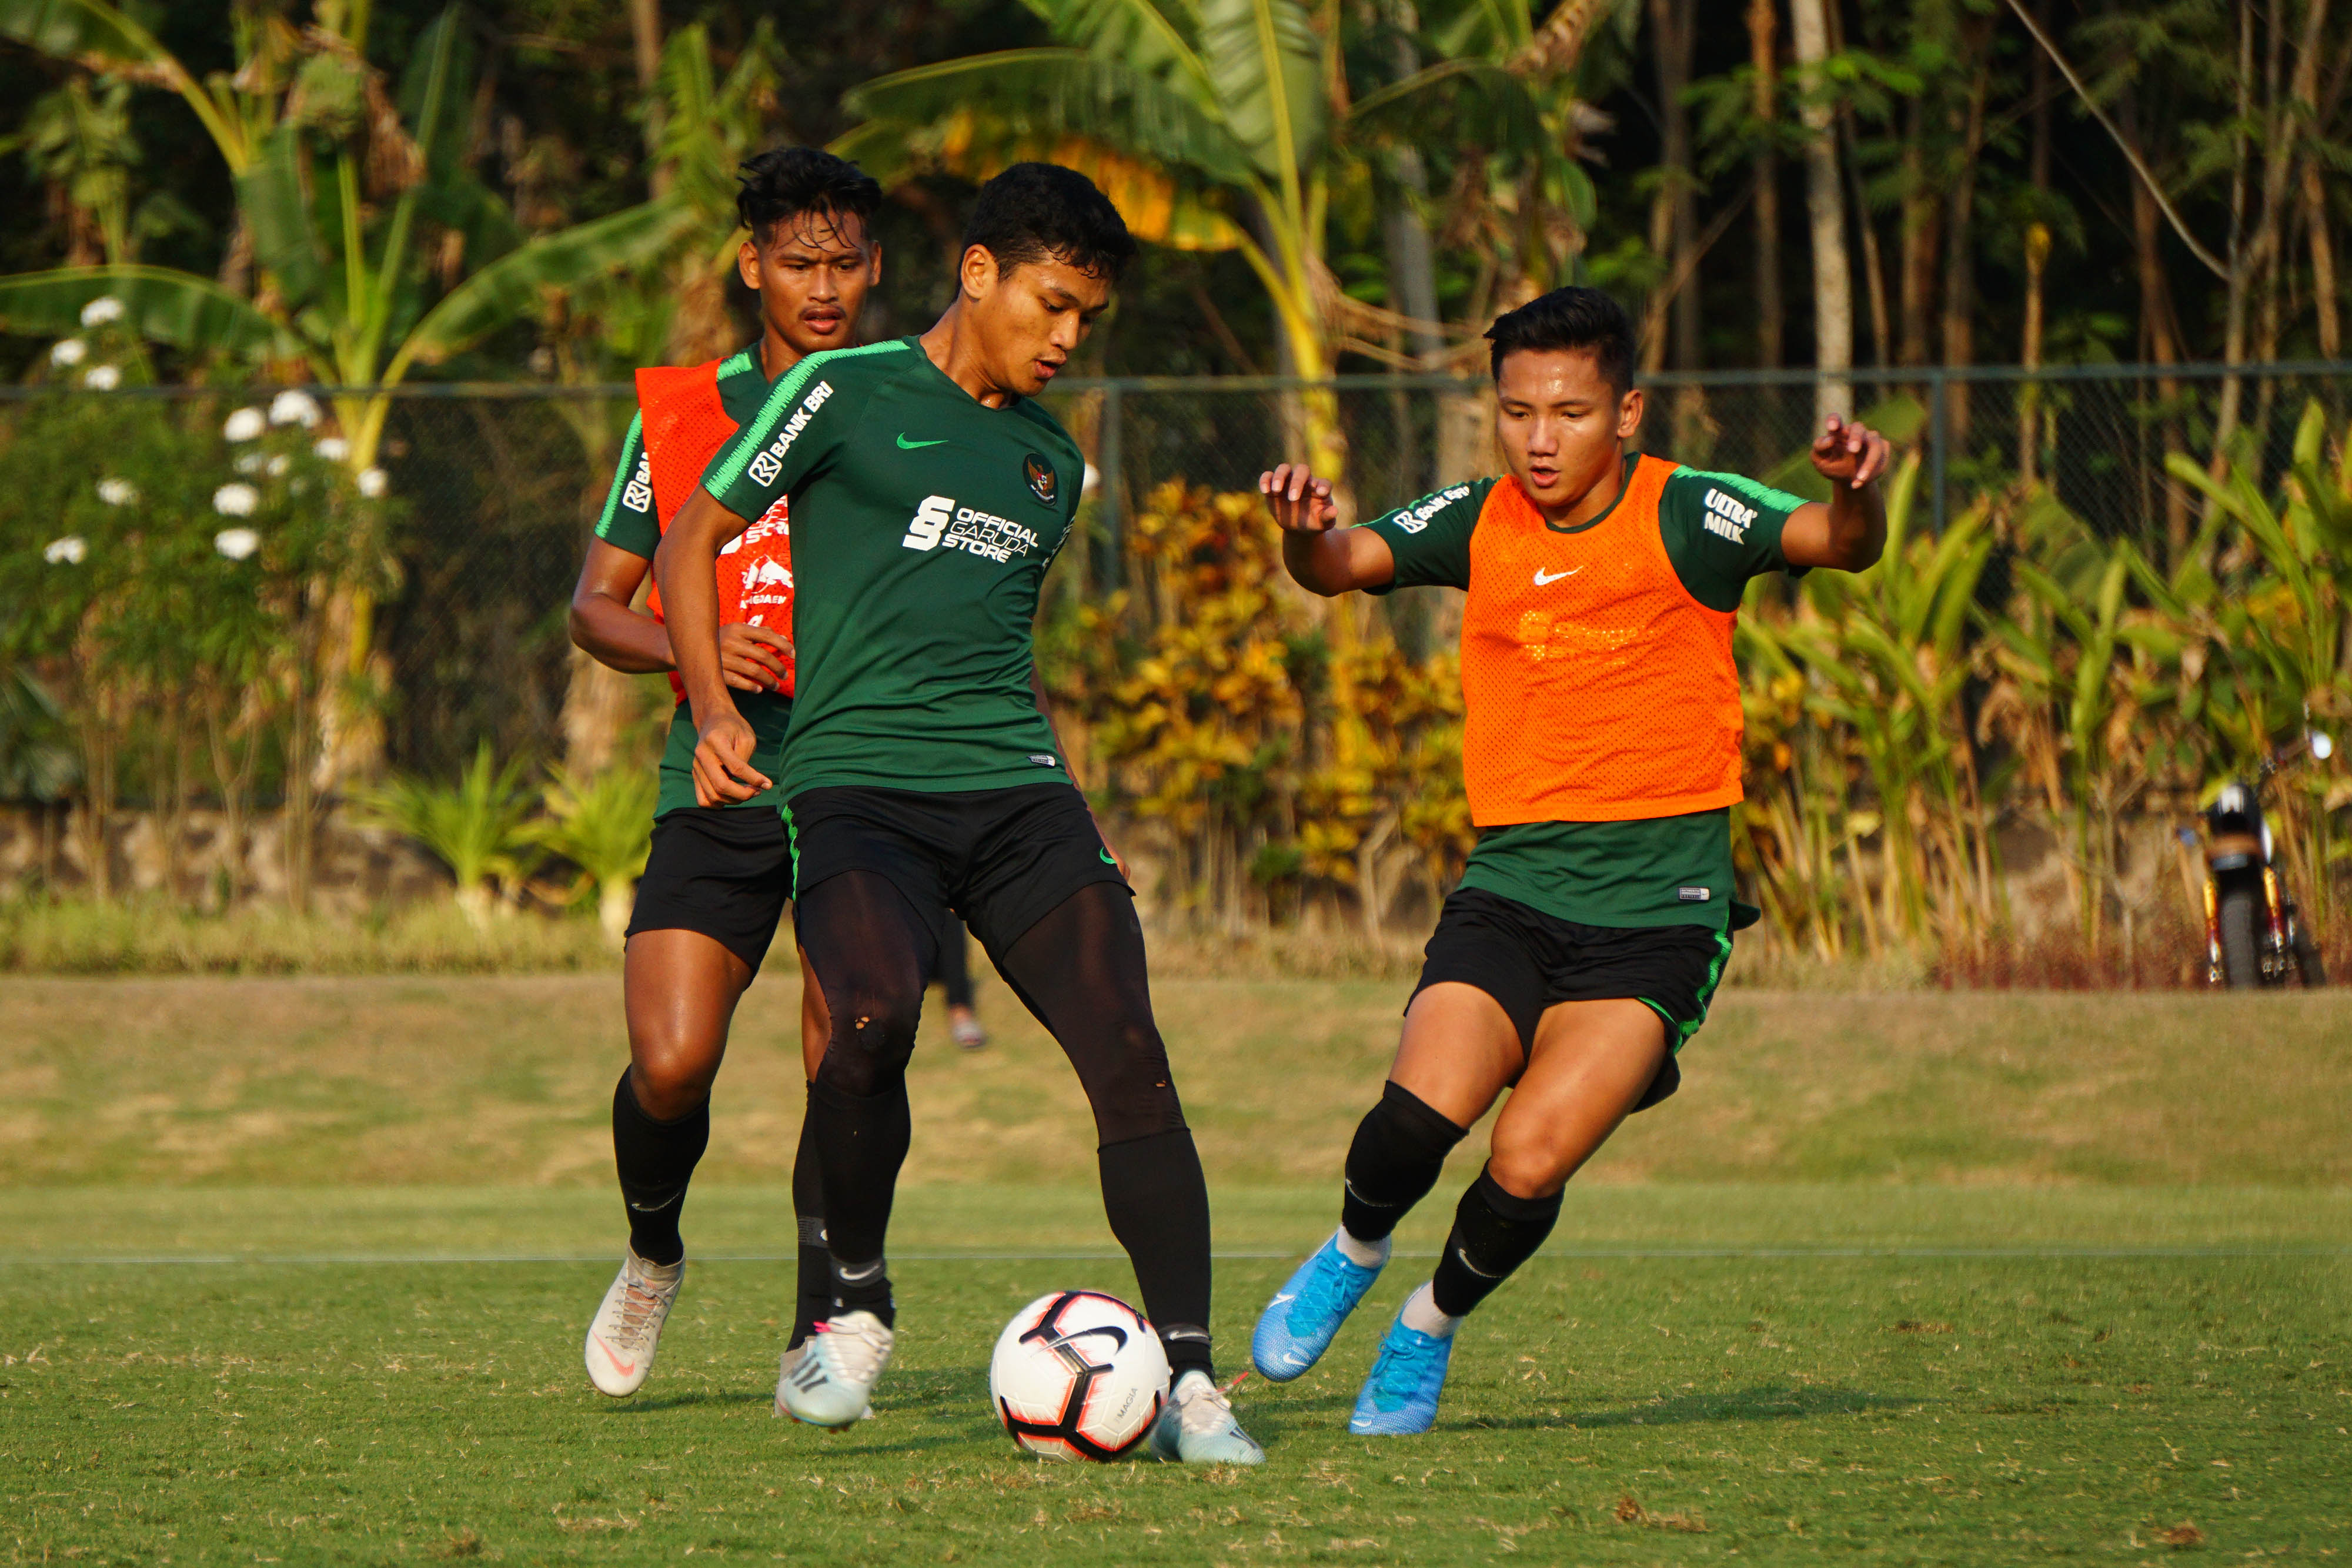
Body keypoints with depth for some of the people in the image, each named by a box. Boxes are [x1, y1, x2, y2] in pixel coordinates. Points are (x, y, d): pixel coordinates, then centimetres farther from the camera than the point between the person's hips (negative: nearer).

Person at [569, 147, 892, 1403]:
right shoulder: (680, 415, 9)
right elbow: (596, 603, 11)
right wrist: (690, 653, -9)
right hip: (721, 781, 0)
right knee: (670, 1066, -11)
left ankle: (821, 1335, 1)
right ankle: (652, 1255, 19)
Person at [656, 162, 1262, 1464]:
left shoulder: (1052, 463, 22)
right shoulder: (848, 394, 5)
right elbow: (691, 540, 6)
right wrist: (716, 709, -6)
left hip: (1016, 794, 5)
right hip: (856, 784, -5)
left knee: (1129, 1057, -12)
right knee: (873, 1018, -30)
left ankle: (1187, 1377, -6)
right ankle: (858, 1305, -6)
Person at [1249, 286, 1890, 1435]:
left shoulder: (1684, 518, -5)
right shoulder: (1479, 524, 6)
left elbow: (1840, 546, -18)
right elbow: (1346, 565, -5)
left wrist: (1855, 496, -42)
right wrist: (1305, 534, -29)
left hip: (1659, 907, -2)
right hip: (1512, 879, 2)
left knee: (1529, 1162, -18)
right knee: (1424, 1106, -22)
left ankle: (1433, 1324, 13)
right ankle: (1353, 1252, 12)